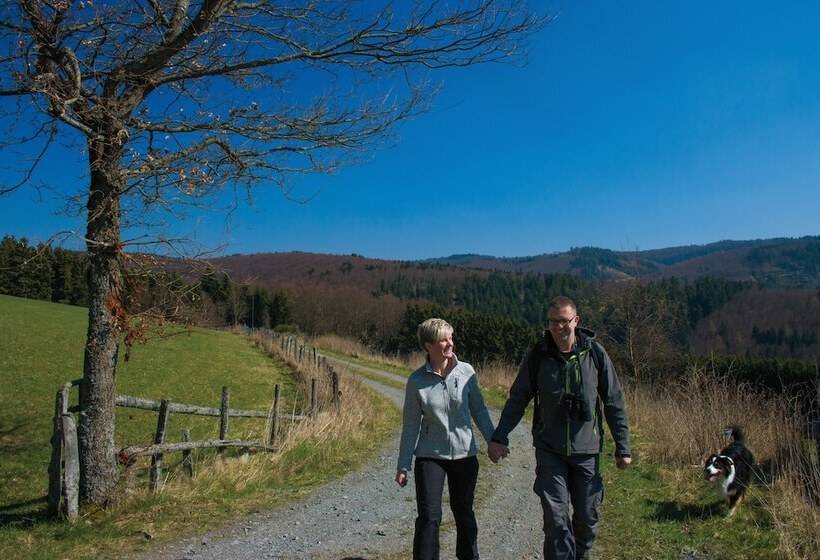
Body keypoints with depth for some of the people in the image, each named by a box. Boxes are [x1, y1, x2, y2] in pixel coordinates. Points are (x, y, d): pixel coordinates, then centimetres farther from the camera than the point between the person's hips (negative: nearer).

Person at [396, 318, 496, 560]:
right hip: (430, 456, -2)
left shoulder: (466, 371, -8)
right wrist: (403, 465, -1)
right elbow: (410, 425, -3)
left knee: (463, 513, 16)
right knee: (429, 517, -3)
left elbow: (478, 409, 5)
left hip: (465, 454, 2)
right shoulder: (417, 381, -10)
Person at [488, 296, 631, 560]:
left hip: (587, 450, 1)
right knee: (556, 519, -4)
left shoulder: (595, 353, -6)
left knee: (587, 518, 13)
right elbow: (517, 400, 3)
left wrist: (623, 448, 1)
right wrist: (499, 437, -6)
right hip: (549, 451, 0)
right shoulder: (537, 356, -4)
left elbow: (614, 403, 1)